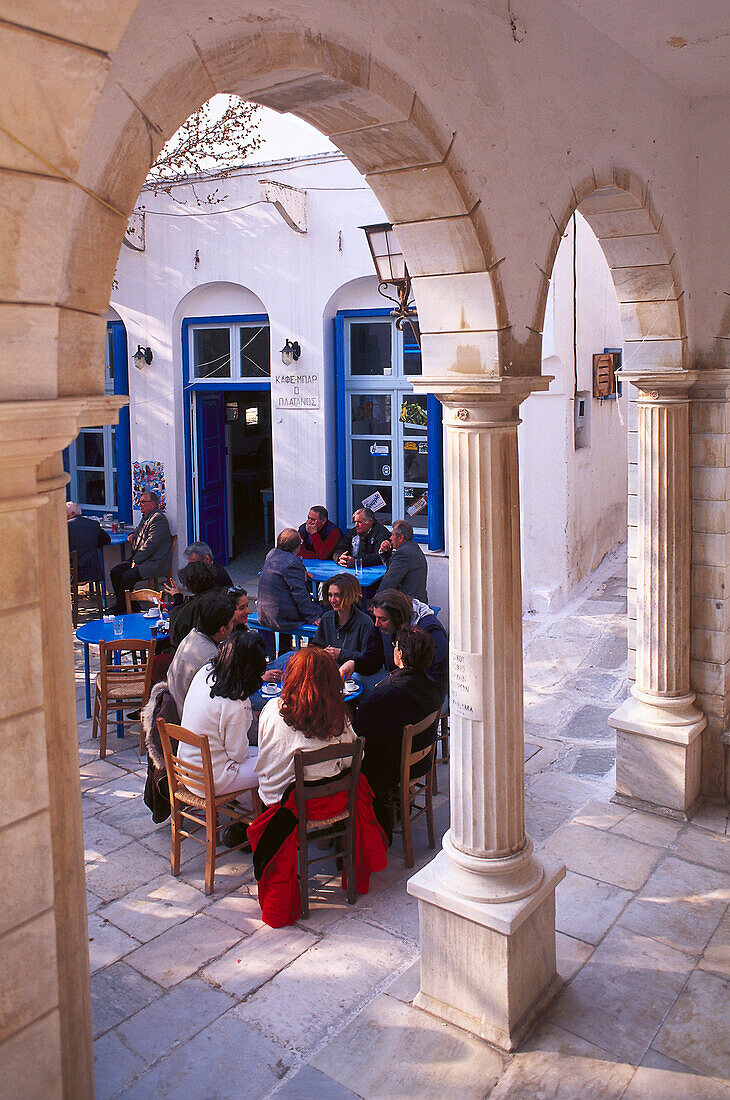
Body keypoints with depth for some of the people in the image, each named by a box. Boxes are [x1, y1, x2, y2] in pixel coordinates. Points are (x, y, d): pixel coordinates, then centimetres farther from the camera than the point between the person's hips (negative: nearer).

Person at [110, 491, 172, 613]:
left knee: (127, 577, -26)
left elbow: (151, 544, -20)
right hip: (139, 559, 10)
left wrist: (136, 560, -18)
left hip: (155, 562, -10)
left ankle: (120, 610, -9)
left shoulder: (158, 518, -12)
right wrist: (132, 535, 16)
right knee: (115, 572, -4)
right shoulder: (145, 518, 20)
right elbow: (138, 529, 41)